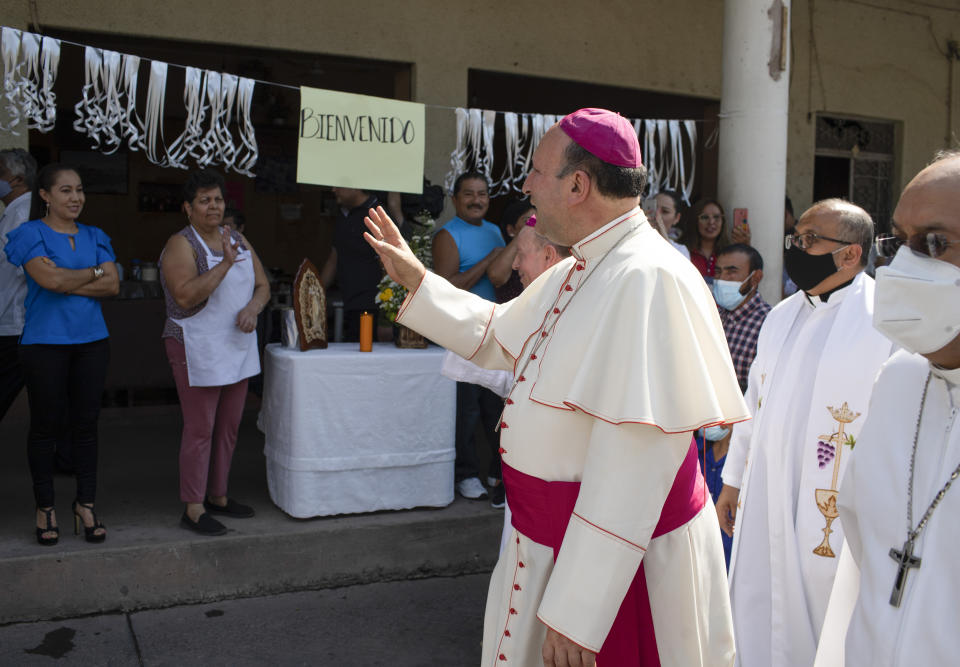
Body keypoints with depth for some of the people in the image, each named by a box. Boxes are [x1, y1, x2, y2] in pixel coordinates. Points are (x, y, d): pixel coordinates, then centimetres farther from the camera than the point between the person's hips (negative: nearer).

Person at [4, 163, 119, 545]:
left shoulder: (94, 237, 12)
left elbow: (113, 285, 0)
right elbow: (50, 280, -17)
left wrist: (66, 281, -10)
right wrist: (94, 272, -4)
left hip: (90, 341, 4)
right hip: (44, 342, -4)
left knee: (85, 424, 6)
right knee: (45, 425, 4)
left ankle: (86, 505, 15)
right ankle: (45, 507, 16)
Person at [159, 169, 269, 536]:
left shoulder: (238, 240, 12)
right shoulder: (181, 245, -10)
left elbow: (262, 285, 13)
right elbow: (185, 296, -23)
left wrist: (253, 308, -8)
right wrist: (225, 264, -26)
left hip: (237, 350, 7)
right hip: (198, 351, -7)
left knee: (228, 427, 13)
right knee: (200, 430, -4)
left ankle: (217, 495, 26)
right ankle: (193, 508, 5)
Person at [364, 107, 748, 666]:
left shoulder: (645, 280, -27)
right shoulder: (575, 273, 5)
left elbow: (630, 470, -30)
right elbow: (499, 337, 24)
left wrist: (574, 615, -27)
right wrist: (416, 280, 19)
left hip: (619, 556, -9)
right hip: (552, 540, 9)